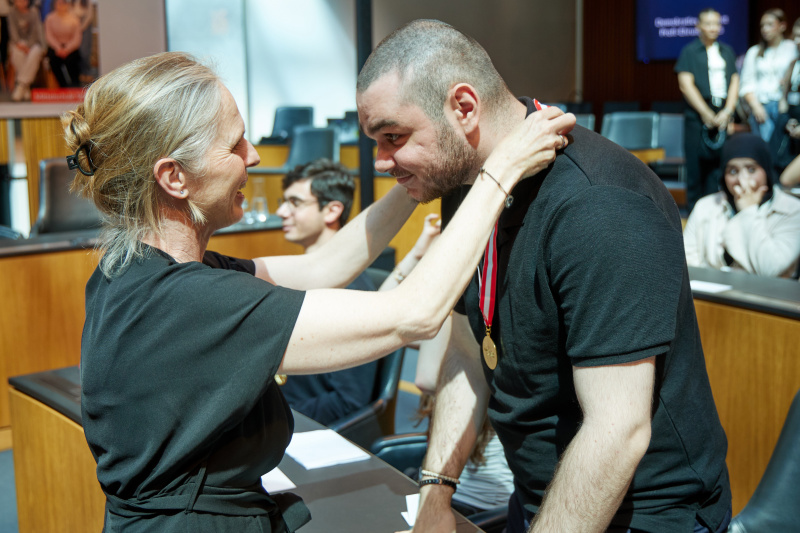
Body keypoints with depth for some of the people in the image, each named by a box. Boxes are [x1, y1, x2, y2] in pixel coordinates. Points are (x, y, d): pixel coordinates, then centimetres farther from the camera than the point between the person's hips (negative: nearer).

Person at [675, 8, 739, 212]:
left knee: (721, 163, 0)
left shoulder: (727, 51, 15)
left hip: (724, 115, 3)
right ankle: (694, 209, 5)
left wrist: (727, 111, -6)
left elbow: (734, 82, 10)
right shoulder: (690, 51, 2)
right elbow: (686, 85, -6)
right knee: (697, 164, -3)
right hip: (698, 116, -3)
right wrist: (707, 114, -11)